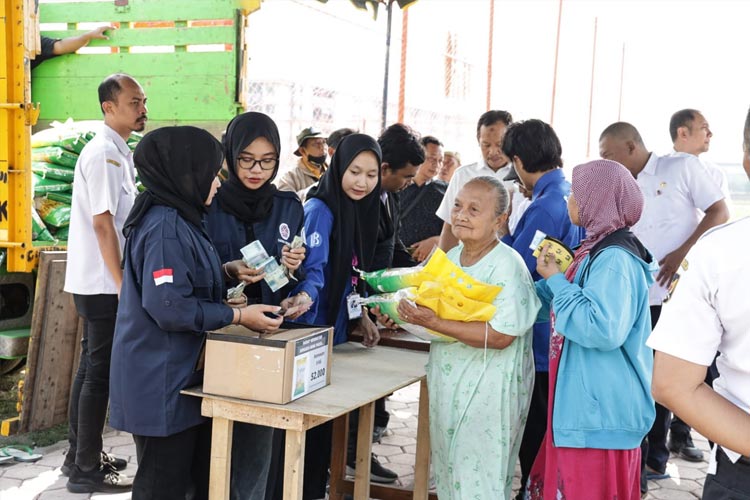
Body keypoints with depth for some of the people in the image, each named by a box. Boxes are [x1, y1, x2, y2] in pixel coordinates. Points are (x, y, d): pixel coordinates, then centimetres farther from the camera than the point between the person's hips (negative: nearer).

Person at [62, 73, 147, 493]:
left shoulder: (119, 152, 14)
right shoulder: (104, 153, -16)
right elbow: (102, 224, -21)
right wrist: (122, 285, -19)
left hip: (101, 284, 10)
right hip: (104, 284, -10)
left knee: (92, 368, 15)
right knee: (100, 372, -3)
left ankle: (81, 456, 27)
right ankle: (86, 470, 6)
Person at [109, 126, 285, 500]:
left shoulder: (179, 220, 13)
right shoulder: (165, 227, -19)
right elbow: (169, 306, -25)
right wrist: (239, 316, -18)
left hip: (180, 374, 10)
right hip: (161, 381, -10)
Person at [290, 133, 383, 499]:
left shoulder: (362, 209, 8)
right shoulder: (319, 209, -16)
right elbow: (314, 268, -27)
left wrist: (361, 316, 15)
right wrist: (304, 296, -46)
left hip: (338, 331, 8)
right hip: (311, 331, -8)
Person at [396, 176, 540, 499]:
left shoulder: (507, 266, -17)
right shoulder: (451, 258, 8)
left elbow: (500, 336, -24)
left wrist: (434, 323, -26)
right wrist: (412, 315, -2)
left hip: (487, 392, -8)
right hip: (447, 385, 8)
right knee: (448, 472, 18)